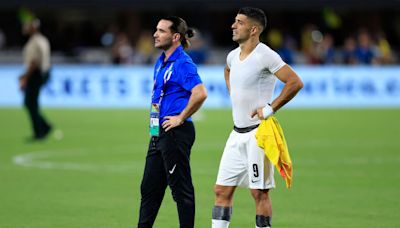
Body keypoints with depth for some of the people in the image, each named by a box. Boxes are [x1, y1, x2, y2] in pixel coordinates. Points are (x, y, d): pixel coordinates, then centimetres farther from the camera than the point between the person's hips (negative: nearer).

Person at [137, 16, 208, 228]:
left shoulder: (183, 63, -15)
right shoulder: (161, 62, 14)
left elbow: (200, 93, -29)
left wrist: (181, 118, -20)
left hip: (175, 133, -10)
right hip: (158, 133, 10)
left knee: (181, 189, -3)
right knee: (149, 188, 12)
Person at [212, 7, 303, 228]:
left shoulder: (265, 56, -14)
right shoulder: (233, 56, 11)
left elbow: (295, 82, -19)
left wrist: (271, 108, -17)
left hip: (258, 132, -8)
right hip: (237, 133, 8)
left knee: (259, 192, -4)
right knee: (222, 190, 5)